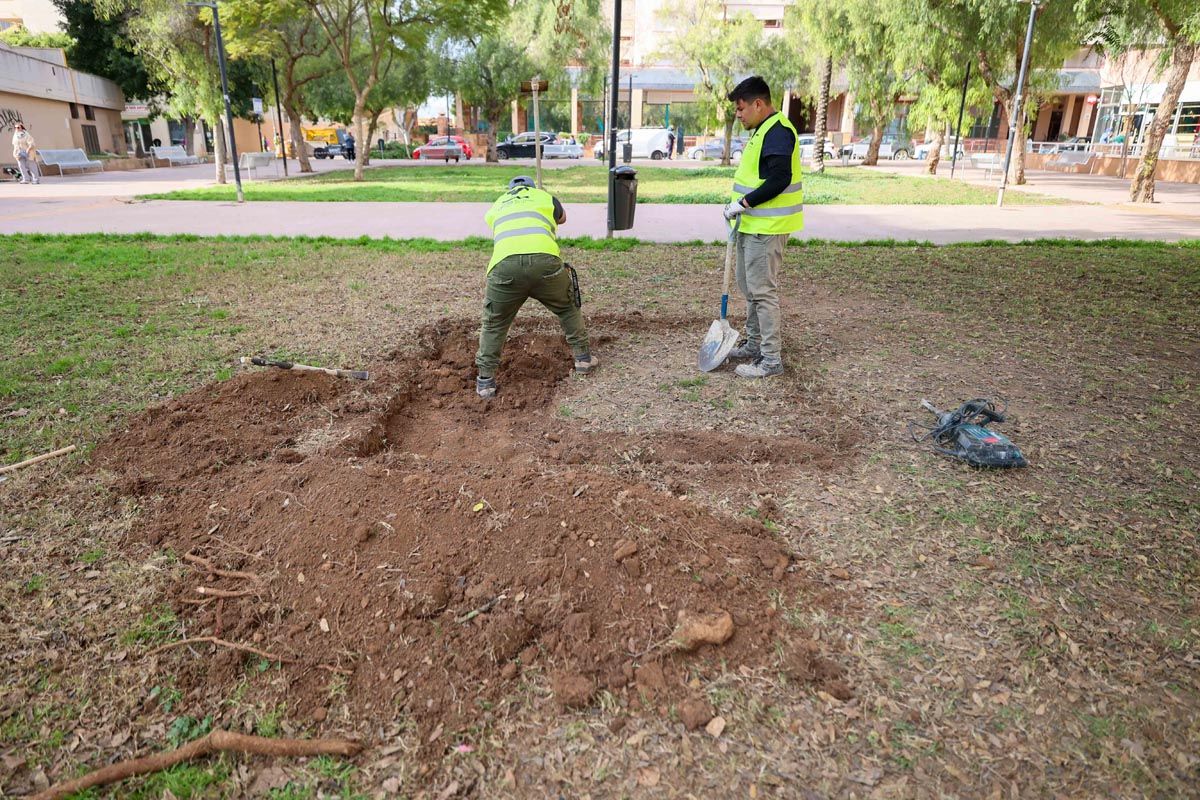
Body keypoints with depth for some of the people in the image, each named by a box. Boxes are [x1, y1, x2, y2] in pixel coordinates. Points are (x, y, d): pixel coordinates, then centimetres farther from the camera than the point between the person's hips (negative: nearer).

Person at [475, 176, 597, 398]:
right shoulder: (545, 197, 28)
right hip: (544, 260, -1)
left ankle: (485, 380, 16)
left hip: (504, 263, 1)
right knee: (568, 308, 26)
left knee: (494, 323, 18)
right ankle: (582, 357, 31)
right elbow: (562, 218, 48)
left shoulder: (497, 205, 31)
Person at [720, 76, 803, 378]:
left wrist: (744, 203, -21)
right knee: (749, 286, 18)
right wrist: (741, 209, 15)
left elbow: (780, 179, -25)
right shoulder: (762, 130, 17)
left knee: (763, 291, -8)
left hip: (766, 228, -11)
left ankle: (772, 359, -2)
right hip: (752, 225, 11)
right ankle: (754, 343, 32)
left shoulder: (778, 131, -16)